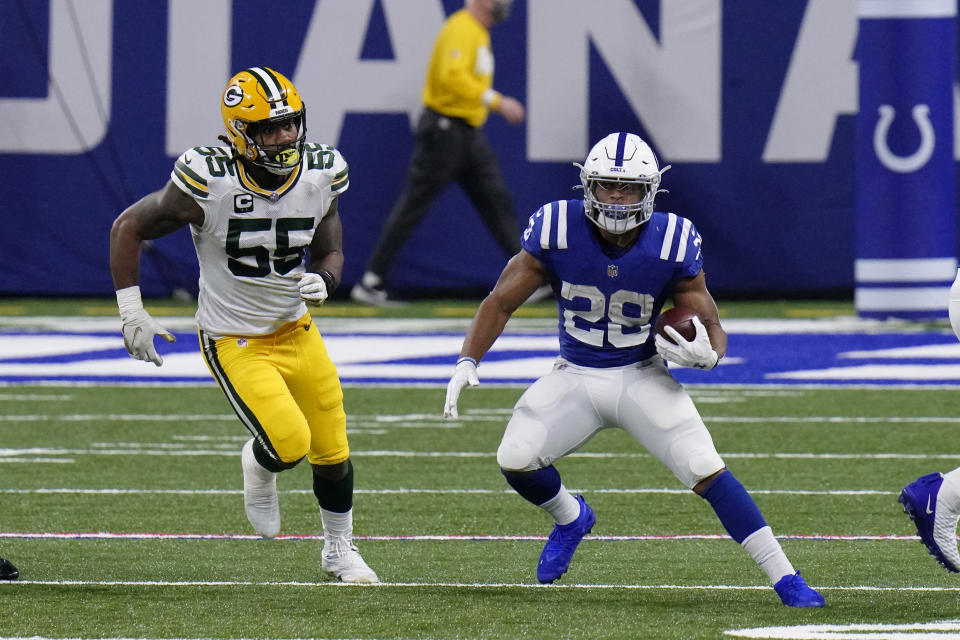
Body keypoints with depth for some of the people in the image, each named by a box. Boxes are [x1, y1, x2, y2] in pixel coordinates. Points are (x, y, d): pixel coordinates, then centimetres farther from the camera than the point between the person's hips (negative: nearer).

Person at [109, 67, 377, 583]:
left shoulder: (319, 176, -9)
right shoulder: (208, 180, -23)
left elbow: (330, 254, 5)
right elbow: (129, 227, -10)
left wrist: (321, 281, -19)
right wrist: (131, 312, -12)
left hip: (297, 331, 5)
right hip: (235, 342, -5)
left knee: (333, 451, 8)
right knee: (288, 444, -18)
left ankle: (339, 550, 34)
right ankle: (258, 466, 20)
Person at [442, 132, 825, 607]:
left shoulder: (672, 243, -17)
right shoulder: (557, 231, -16)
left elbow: (711, 326, -8)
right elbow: (500, 302, -6)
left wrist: (706, 354, -32)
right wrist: (467, 362, -19)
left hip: (641, 377, -2)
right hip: (575, 376, 2)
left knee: (705, 468, -17)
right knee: (515, 459, -14)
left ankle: (785, 578, -11)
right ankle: (570, 518, 22)